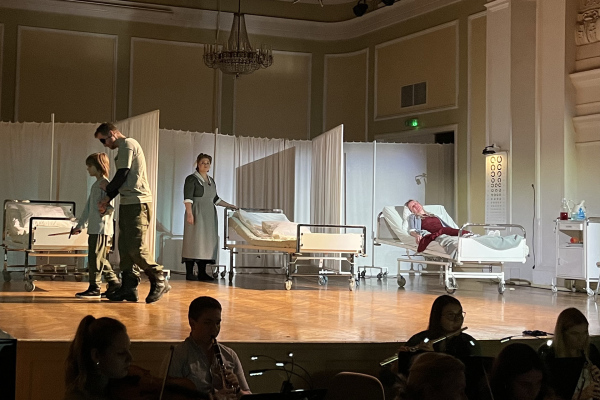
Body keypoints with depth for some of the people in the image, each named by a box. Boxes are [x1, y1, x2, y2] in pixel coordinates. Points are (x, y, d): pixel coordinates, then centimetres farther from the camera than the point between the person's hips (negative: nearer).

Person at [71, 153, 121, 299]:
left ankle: (94, 288, -2)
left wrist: (105, 211, -33)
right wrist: (80, 225, 24)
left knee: (96, 258, -6)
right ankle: (114, 283, 17)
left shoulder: (105, 184, -8)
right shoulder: (95, 185, 21)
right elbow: (88, 207, 24)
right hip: (93, 228, 9)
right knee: (100, 258, 11)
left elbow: (111, 204, -17)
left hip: (101, 228, -9)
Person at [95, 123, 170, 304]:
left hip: (137, 202, -10)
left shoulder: (127, 144, -8)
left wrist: (107, 187, 5)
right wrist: (107, 199, 14)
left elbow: (122, 175, -12)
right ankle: (129, 288, 8)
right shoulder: (123, 148, 23)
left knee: (136, 248, -12)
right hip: (127, 203, 10)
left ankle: (159, 282, -1)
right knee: (125, 247, 6)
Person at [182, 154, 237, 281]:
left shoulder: (211, 181, 19)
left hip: (209, 215, 7)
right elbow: (188, 198, -11)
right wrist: (189, 213, -21)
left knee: (207, 241, 3)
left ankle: (202, 273, 6)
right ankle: (189, 273, -8)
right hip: (196, 213, -7)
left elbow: (215, 199, 27)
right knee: (194, 240, -9)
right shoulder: (191, 179, -3)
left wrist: (230, 205, 25)